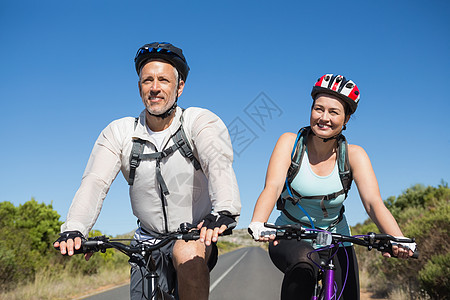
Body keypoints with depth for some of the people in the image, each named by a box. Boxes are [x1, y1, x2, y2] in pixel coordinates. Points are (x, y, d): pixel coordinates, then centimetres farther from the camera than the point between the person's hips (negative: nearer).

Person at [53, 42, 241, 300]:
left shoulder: (200, 121, -11)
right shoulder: (119, 133, -3)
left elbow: (219, 165, -29)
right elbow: (95, 182, -16)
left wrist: (224, 211, -49)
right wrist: (74, 229, -34)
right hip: (149, 243, 3)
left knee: (187, 254, -33)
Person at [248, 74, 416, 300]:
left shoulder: (353, 155, -10)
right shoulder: (291, 143, -12)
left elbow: (374, 203, -23)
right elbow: (272, 188, -26)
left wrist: (398, 239, -42)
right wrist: (257, 225, -47)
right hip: (290, 239, -2)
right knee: (303, 265, -34)